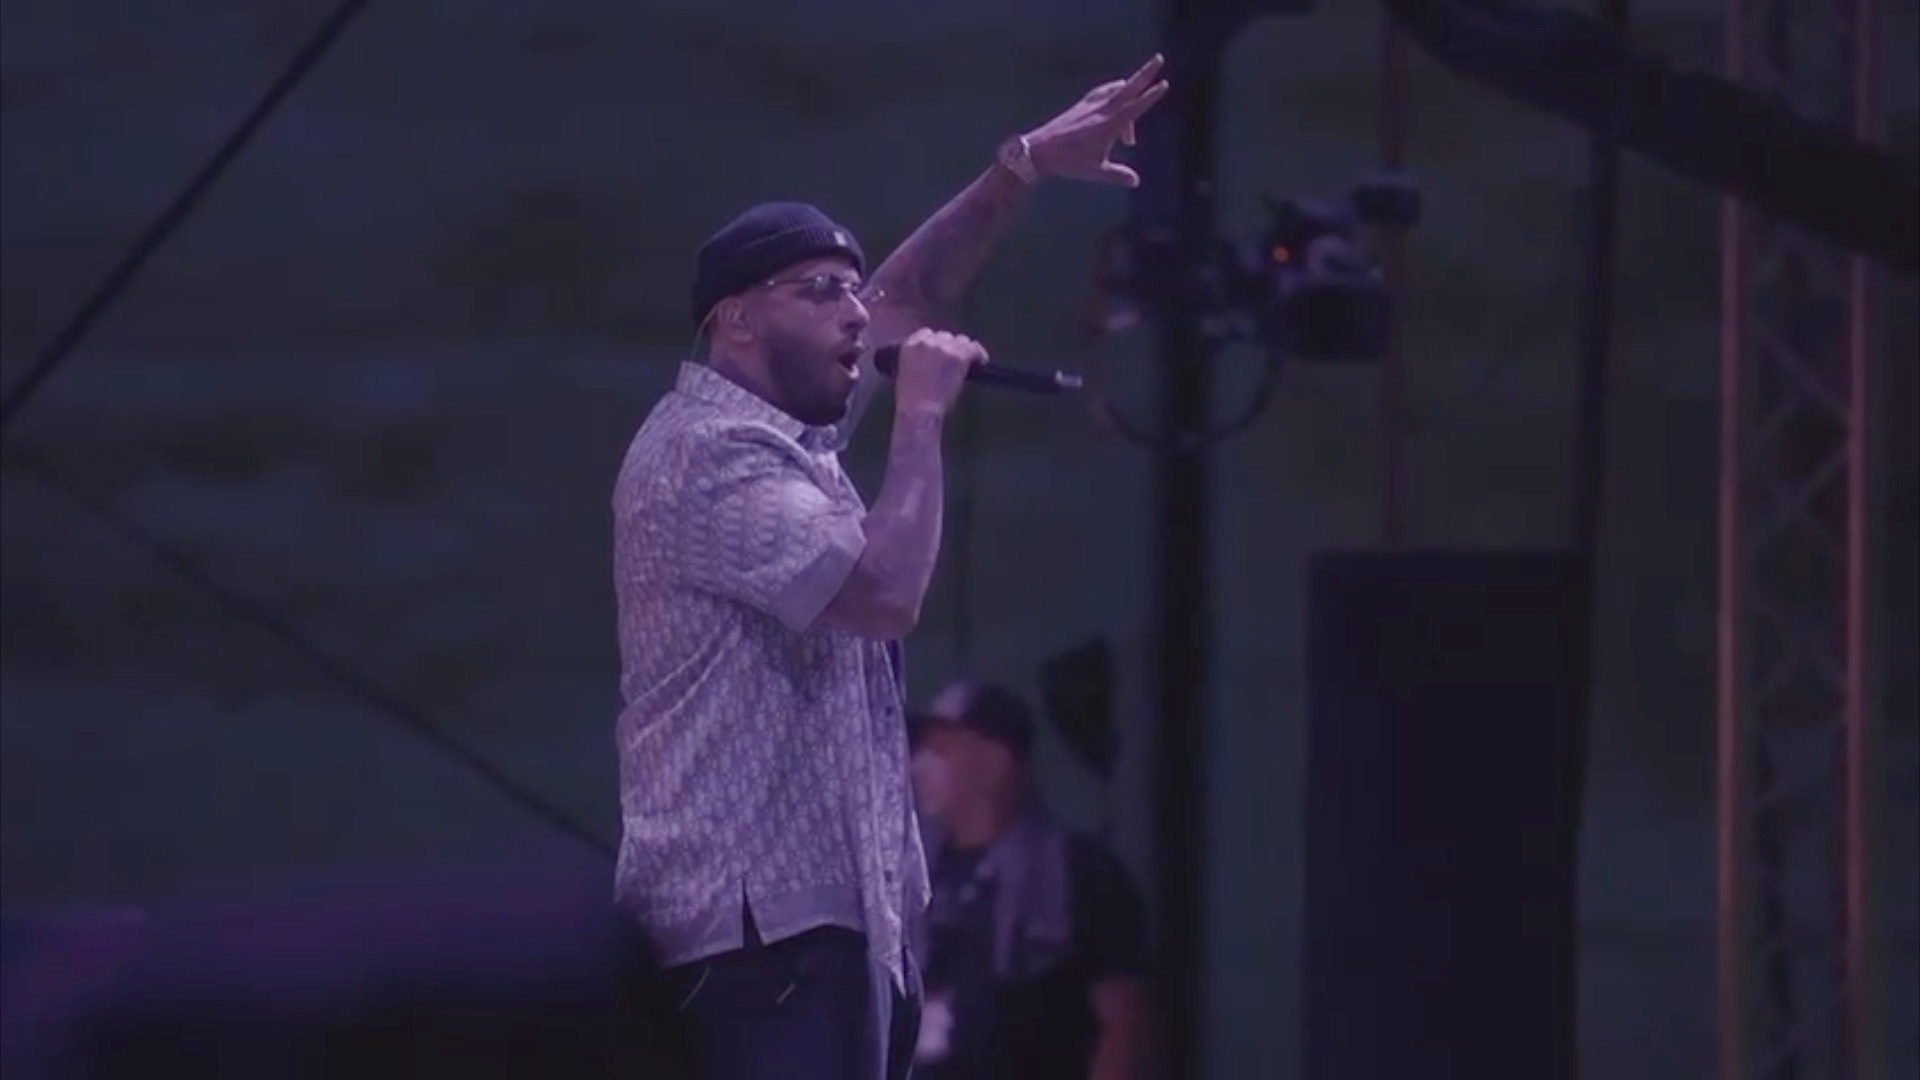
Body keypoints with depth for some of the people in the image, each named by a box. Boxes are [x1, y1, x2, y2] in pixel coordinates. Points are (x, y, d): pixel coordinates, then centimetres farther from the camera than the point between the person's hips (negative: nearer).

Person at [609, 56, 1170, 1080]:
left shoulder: (779, 429, 17)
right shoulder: (713, 455, -14)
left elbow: (905, 296, 27)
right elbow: (886, 593, -23)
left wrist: (1025, 166, 18)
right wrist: (922, 415, -12)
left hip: (818, 904, 11)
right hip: (767, 918, -11)